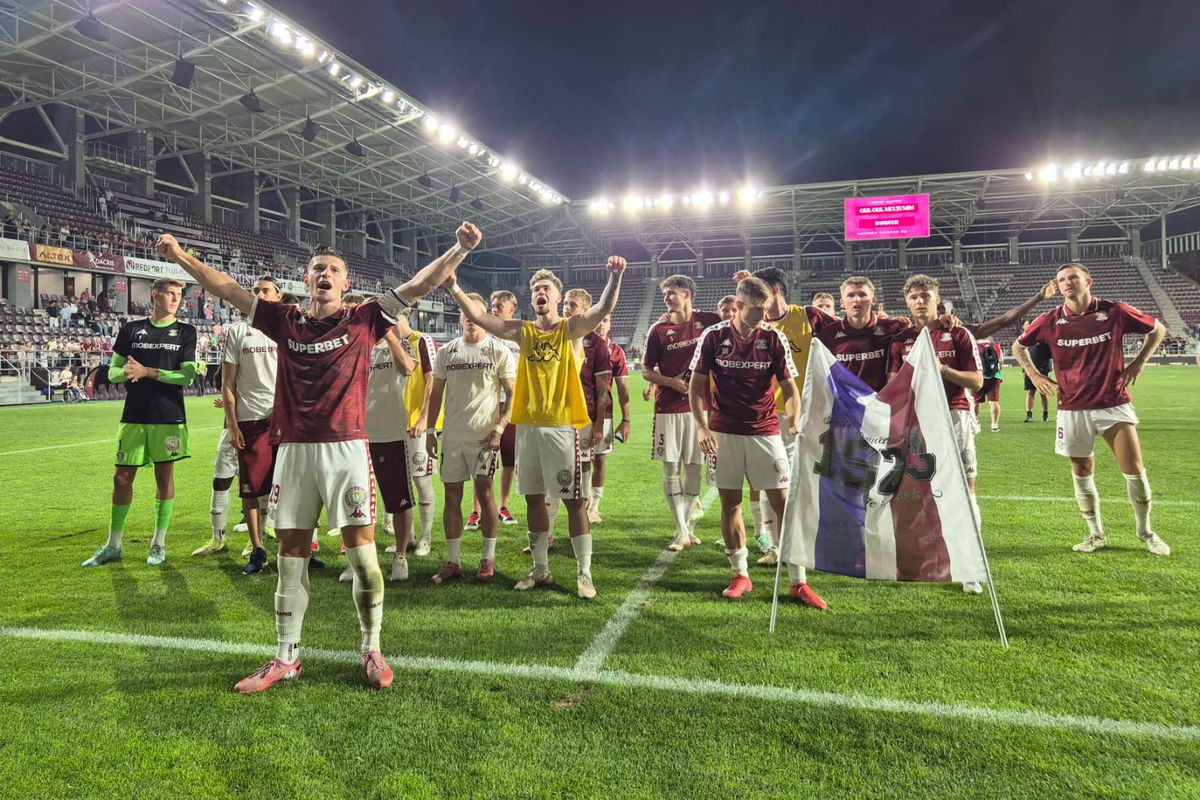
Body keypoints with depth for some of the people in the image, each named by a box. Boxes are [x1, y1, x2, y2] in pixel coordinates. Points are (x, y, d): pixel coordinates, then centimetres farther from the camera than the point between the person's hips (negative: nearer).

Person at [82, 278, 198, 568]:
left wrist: (148, 372, -14)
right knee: (122, 478, 5)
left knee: (164, 476, 4)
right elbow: (113, 372, 9)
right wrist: (126, 372, -14)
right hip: (134, 416, 2)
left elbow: (187, 376, -6)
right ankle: (113, 546, 18)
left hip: (169, 416, -2)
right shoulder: (131, 329, 8)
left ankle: (159, 544, 16)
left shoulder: (185, 332, 3)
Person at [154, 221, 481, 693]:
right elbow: (228, 290, 16)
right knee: (291, 556, 10)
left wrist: (460, 249, -7)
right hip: (293, 450, 3)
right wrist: (181, 257, 15)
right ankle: (286, 658, 23)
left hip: (346, 449, -3)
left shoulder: (363, 321, 3)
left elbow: (417, 286, -1)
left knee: (362, 553, -1)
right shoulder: (286, 322, 10)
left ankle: (372, 650, 16)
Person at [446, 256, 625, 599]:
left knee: (573, 500, 0)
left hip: (562, 426, -4)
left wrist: (615, 278, -32)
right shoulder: (522, 331, 10)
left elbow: (604, 308, -16)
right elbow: (478, 316, 4)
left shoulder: (571, 328, 0)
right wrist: (454, 288, -8)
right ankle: (540, 568, 26)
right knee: (533, 498, 12)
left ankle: (584, 573, 10)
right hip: (527, 426, 4)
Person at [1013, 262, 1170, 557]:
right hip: (1073, 409, 1)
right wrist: (1033, 374, 2)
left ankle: (1146, 532, 21)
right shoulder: (1050, 321, -2)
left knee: (1134, 469, 0)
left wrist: (1139, 362, 2)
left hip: (1114, 404, -1)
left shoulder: (1115, 311, -5)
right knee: (1082, 473, 8)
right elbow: (1018, 346, 14)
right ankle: (1095, 535, 23)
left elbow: (1158, 329, 10)